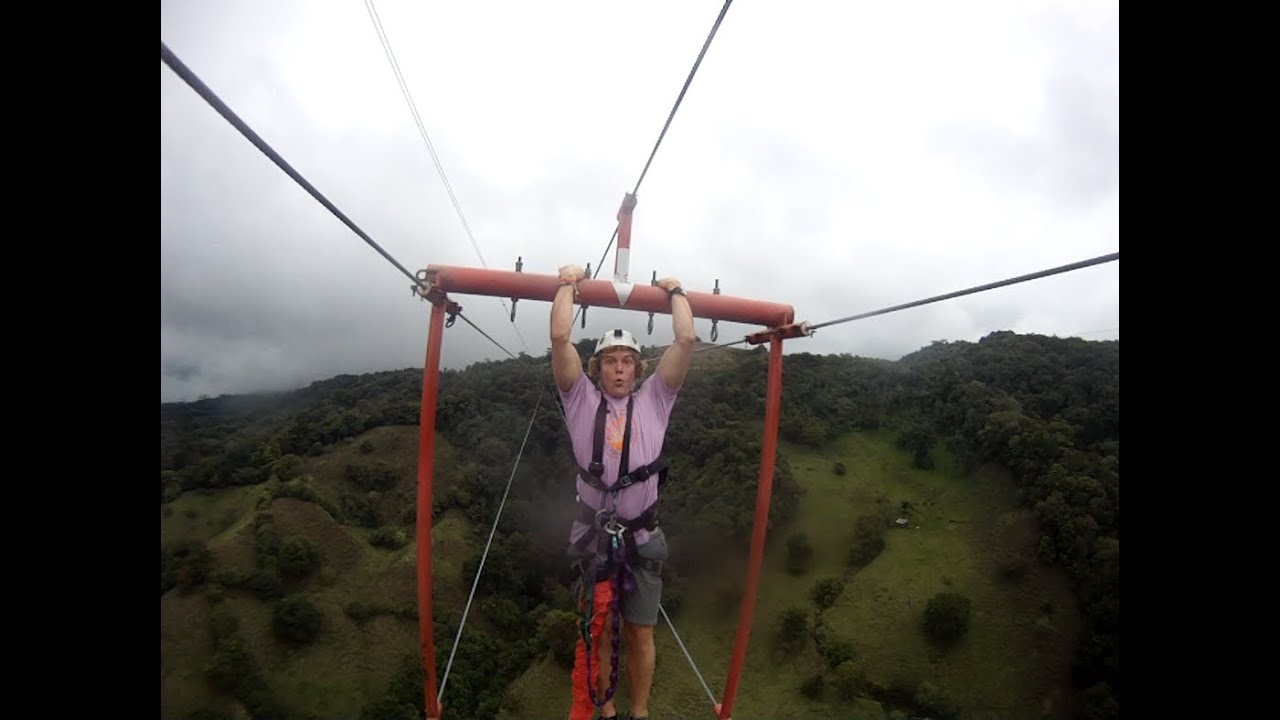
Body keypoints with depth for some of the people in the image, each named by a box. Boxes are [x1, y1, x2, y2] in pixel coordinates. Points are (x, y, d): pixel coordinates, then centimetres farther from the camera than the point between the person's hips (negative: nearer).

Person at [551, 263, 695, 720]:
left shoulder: (653, 399, 7)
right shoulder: (582, 399, 4)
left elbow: (686, 340, 1)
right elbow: (560, 336, -5)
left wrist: (675, 291, 12)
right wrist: (568, 282, 4)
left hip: (642, 537, 1)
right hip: (594, 534, -1)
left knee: (641, 634, 12)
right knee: (599, 631, 12)